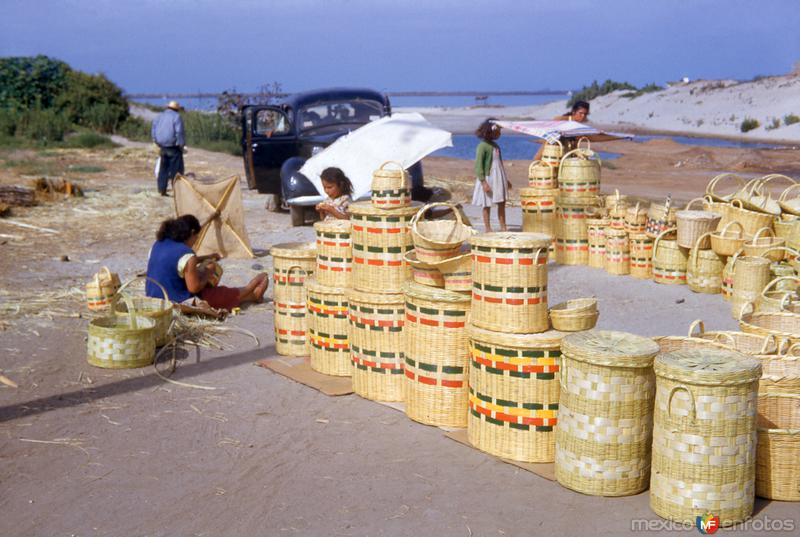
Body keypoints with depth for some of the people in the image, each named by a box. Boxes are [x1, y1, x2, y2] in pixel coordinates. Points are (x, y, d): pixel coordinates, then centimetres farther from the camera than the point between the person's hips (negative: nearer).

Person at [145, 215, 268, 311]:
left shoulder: (159, 244, 4)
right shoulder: (185, 253, -24)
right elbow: (194, 287, -24)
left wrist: (205, 258, 27)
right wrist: (206, 276, -4)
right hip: (179, 304, -9)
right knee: (226, 294, 12)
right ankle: (253, 295, 37)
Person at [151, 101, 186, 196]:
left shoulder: (159, 117, 13)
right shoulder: (176, 117, -7)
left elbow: (153, 132, 14)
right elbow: (179, 132, -14)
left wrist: (158, 144, 19)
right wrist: (182, 145, -7)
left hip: (162, 146, 6)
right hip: (173, 146, -6)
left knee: (163, 169, 12)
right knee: (176, 169, -1)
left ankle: (162, 189, 12)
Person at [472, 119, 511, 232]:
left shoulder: (495, 146, 11)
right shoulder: (482, 146, -14)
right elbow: (478, 166, -17)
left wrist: (505, 180, 24)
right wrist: (483, 182, -23)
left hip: (499, 179, 8)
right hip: (488, 179, -8)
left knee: (502, 204, 9)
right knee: (487, 205, 1)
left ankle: (503, 227, 15)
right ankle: (488, 229, 8)